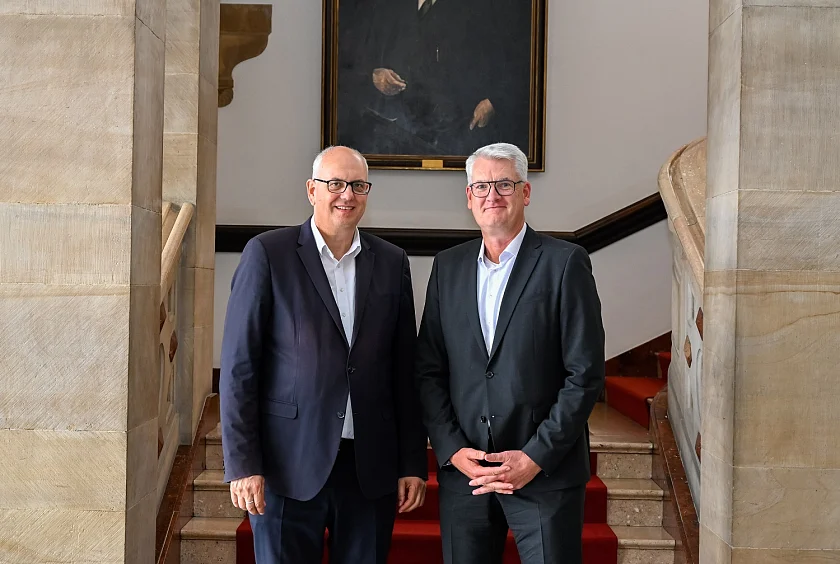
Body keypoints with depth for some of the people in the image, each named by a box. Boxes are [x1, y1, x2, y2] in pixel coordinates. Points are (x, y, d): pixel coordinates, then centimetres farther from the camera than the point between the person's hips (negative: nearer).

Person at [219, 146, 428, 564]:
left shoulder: (392, 263, 7)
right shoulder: (267, 254, -3)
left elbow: (404, 372, 9)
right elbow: (239, 366, -5)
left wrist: (413, 463, 6)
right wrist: (242, 464, -9)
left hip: (372, 470, 3)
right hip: (289, 466, -3)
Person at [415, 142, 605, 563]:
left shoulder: (564, 263, -4)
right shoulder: (448, 266, 9)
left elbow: (586, 375, -7)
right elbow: (429, 371, 8)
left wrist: (536, 457, -12)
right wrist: (452, 450, -4)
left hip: (545, 471, -3)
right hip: (462, 469, 4)